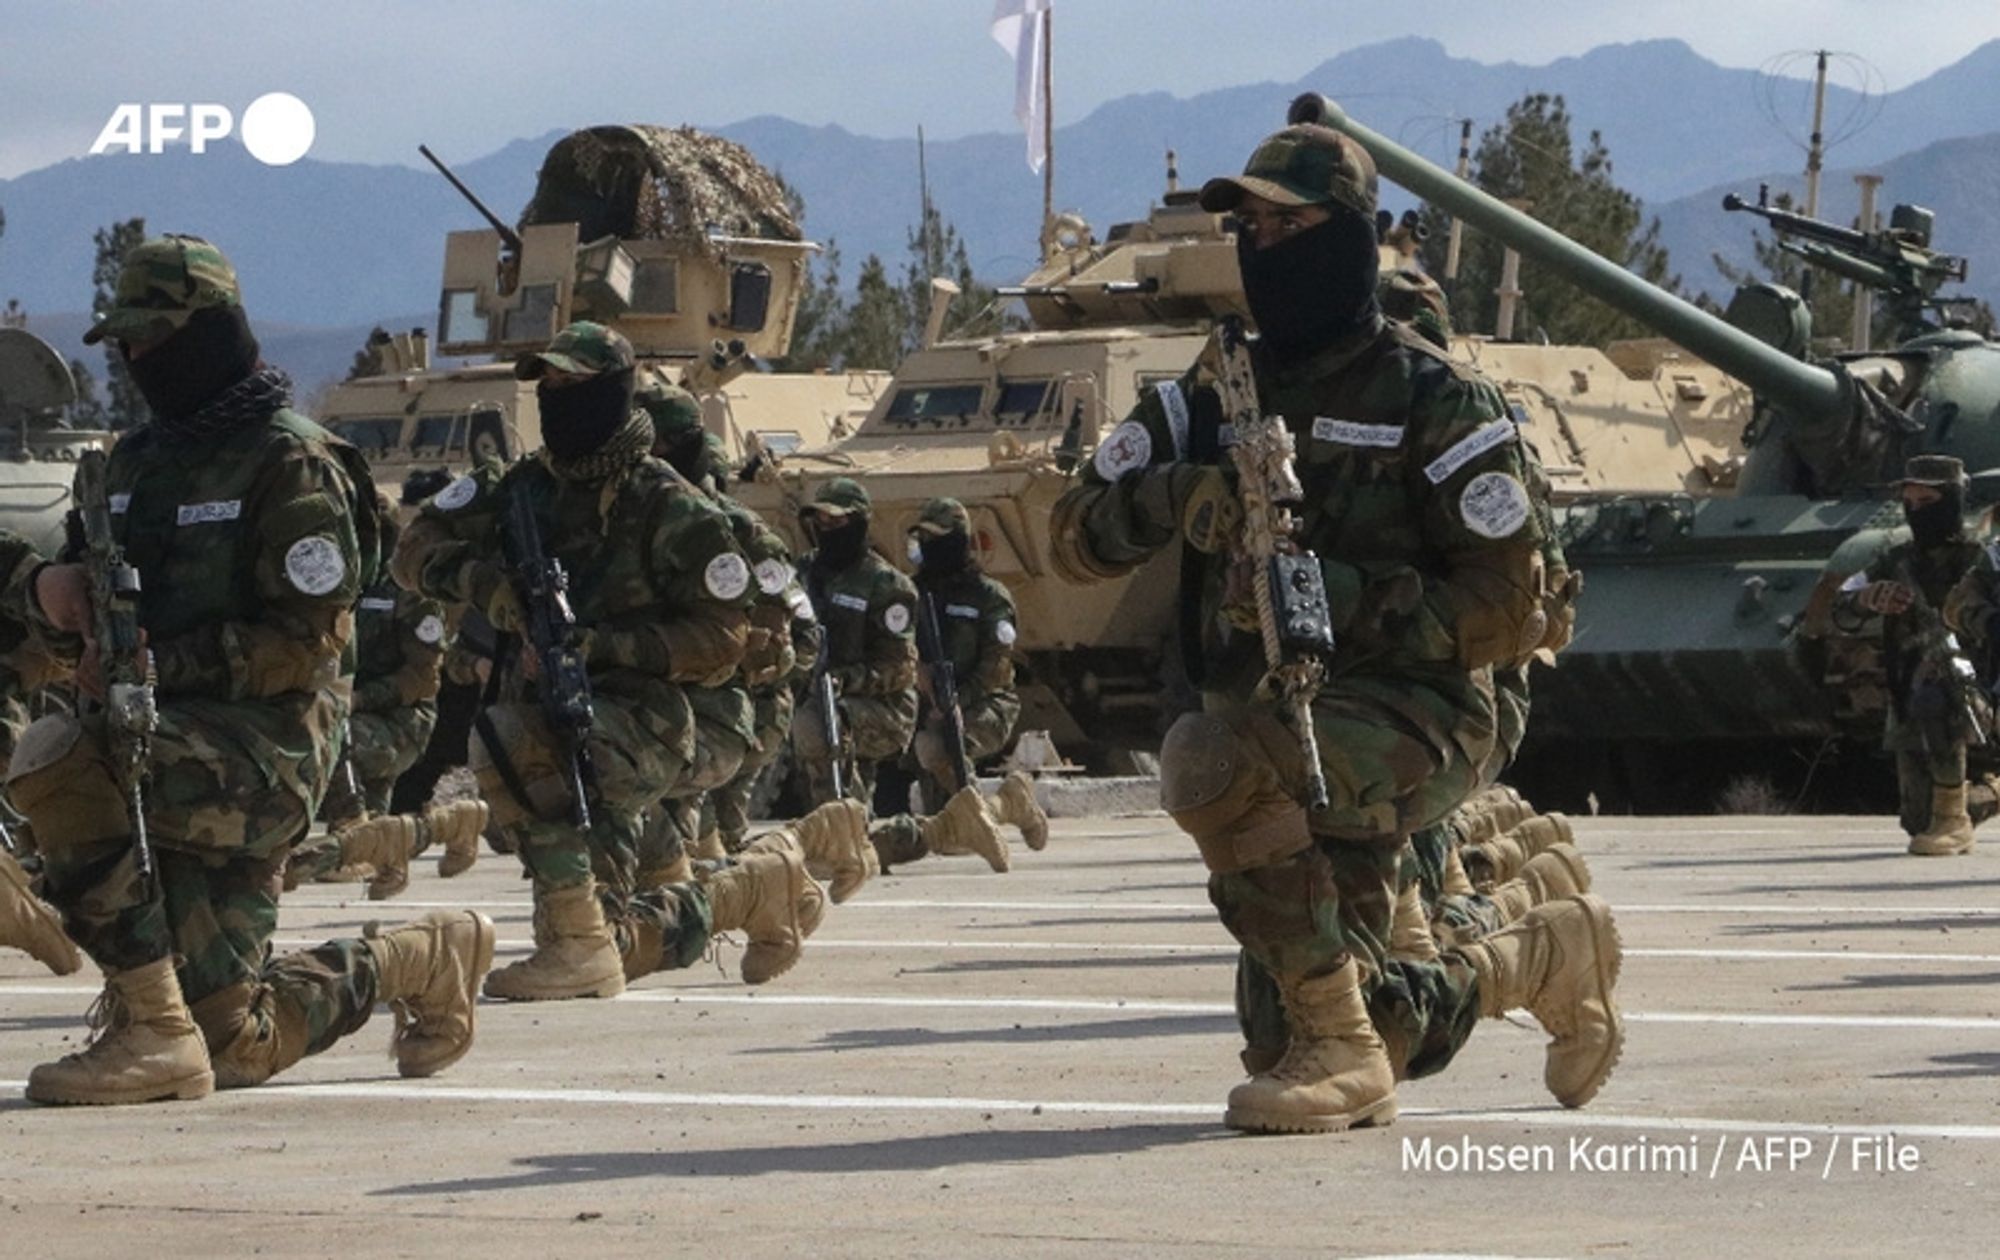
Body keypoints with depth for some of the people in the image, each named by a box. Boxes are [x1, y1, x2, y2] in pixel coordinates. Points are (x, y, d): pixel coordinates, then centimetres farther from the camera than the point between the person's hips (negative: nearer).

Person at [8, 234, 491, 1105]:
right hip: (174, 752, 8)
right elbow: (100, 629, 20)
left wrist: (160, 662, -22)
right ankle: (421, 961, 28)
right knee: (237, 1048, 4)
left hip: (262, 746, -8)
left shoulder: (289, 463, -7)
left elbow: (305, 644, -14)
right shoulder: (139, 461, 17)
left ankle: (154, 1029, -28)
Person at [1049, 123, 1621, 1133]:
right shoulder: (1210, 396, 10)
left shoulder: (1430, 402, -6)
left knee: (1210, 761, -36)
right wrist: (1171, 496, -18)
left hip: (1408, 715, -7)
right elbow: (1077, 538, 3)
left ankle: (1340, 1049, -24)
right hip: (1271, 722, 7)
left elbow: (1503, 609, -10)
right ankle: (1541, 962, 32)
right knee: (1284, 1043, 7)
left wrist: (1339, 598, -22)